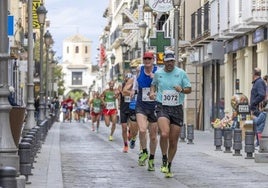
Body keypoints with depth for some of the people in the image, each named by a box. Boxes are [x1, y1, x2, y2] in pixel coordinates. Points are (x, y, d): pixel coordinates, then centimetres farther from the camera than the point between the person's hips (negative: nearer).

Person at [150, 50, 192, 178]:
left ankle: (169, 166, 22)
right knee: (164, 134, -27)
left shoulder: (181, 73, 3)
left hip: (177, 109, 1)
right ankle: (164, 160, -6)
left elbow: (189, 89, 8)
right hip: (162, 107, -1)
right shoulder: (158, 73, 5)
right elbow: (154, 84, 24)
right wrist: (152, 92, 3)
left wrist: (182, 89, -14)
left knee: (173, 141, 3)